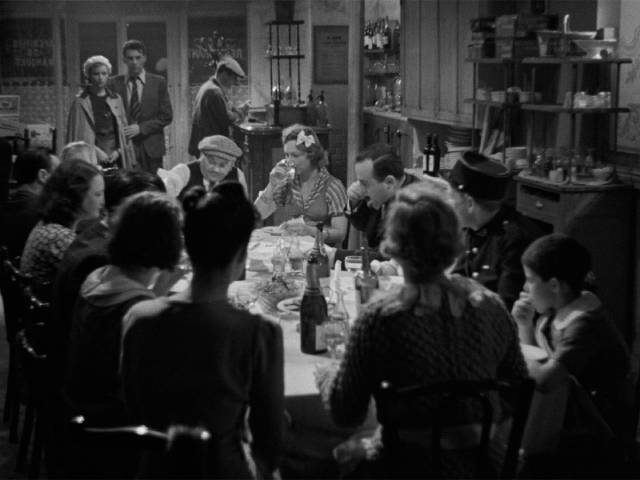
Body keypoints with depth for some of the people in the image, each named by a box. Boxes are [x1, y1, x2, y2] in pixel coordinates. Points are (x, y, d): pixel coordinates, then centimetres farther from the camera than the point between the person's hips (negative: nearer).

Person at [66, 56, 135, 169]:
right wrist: (96, 152, -8)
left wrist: (118, 151, 2)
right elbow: (74, 135, 1)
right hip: (91, 160, -3)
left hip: (115, 159, 3)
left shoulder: (116, 99, 15)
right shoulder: (80, 102, 3)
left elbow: (124, 130, 17)